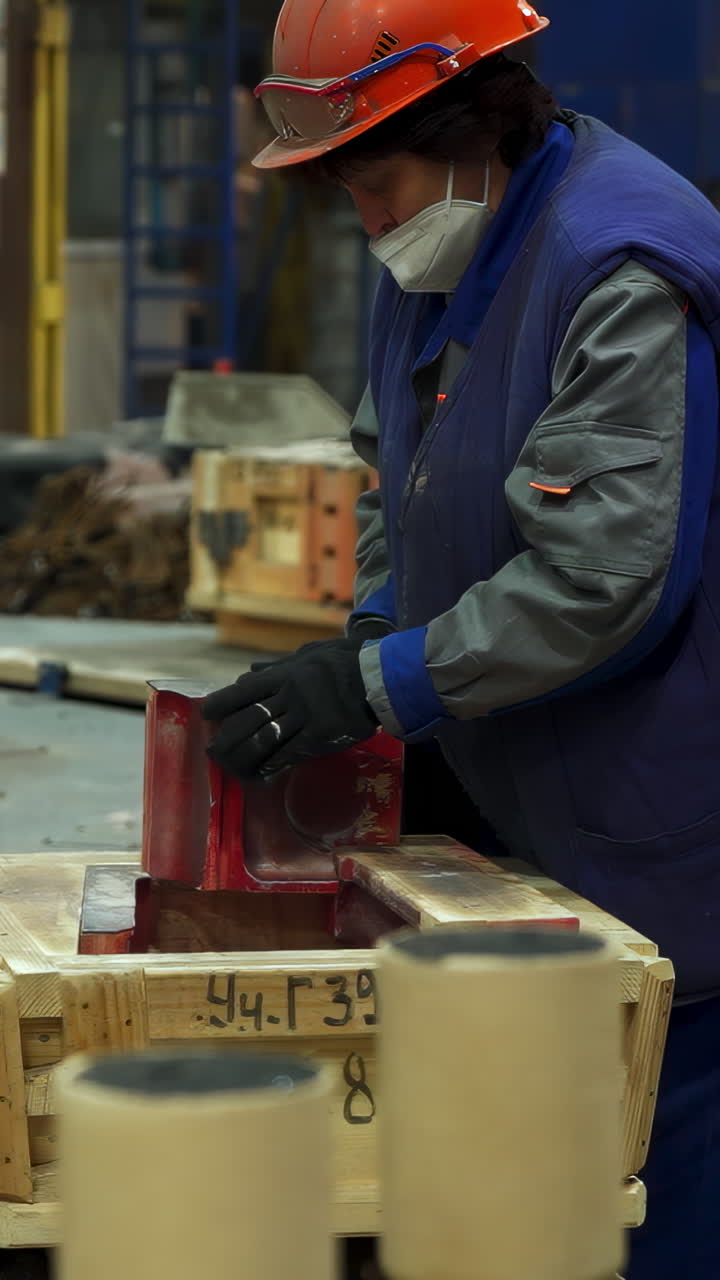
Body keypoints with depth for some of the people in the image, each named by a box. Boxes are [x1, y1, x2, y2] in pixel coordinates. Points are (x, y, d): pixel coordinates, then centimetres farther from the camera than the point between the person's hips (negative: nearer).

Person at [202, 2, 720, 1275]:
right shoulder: (433, 254, 9)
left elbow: (603, 580, -26)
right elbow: (395, 473, 22)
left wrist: (380, 685, -22)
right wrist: (374, 635, 5)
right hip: (503, 812, 9)